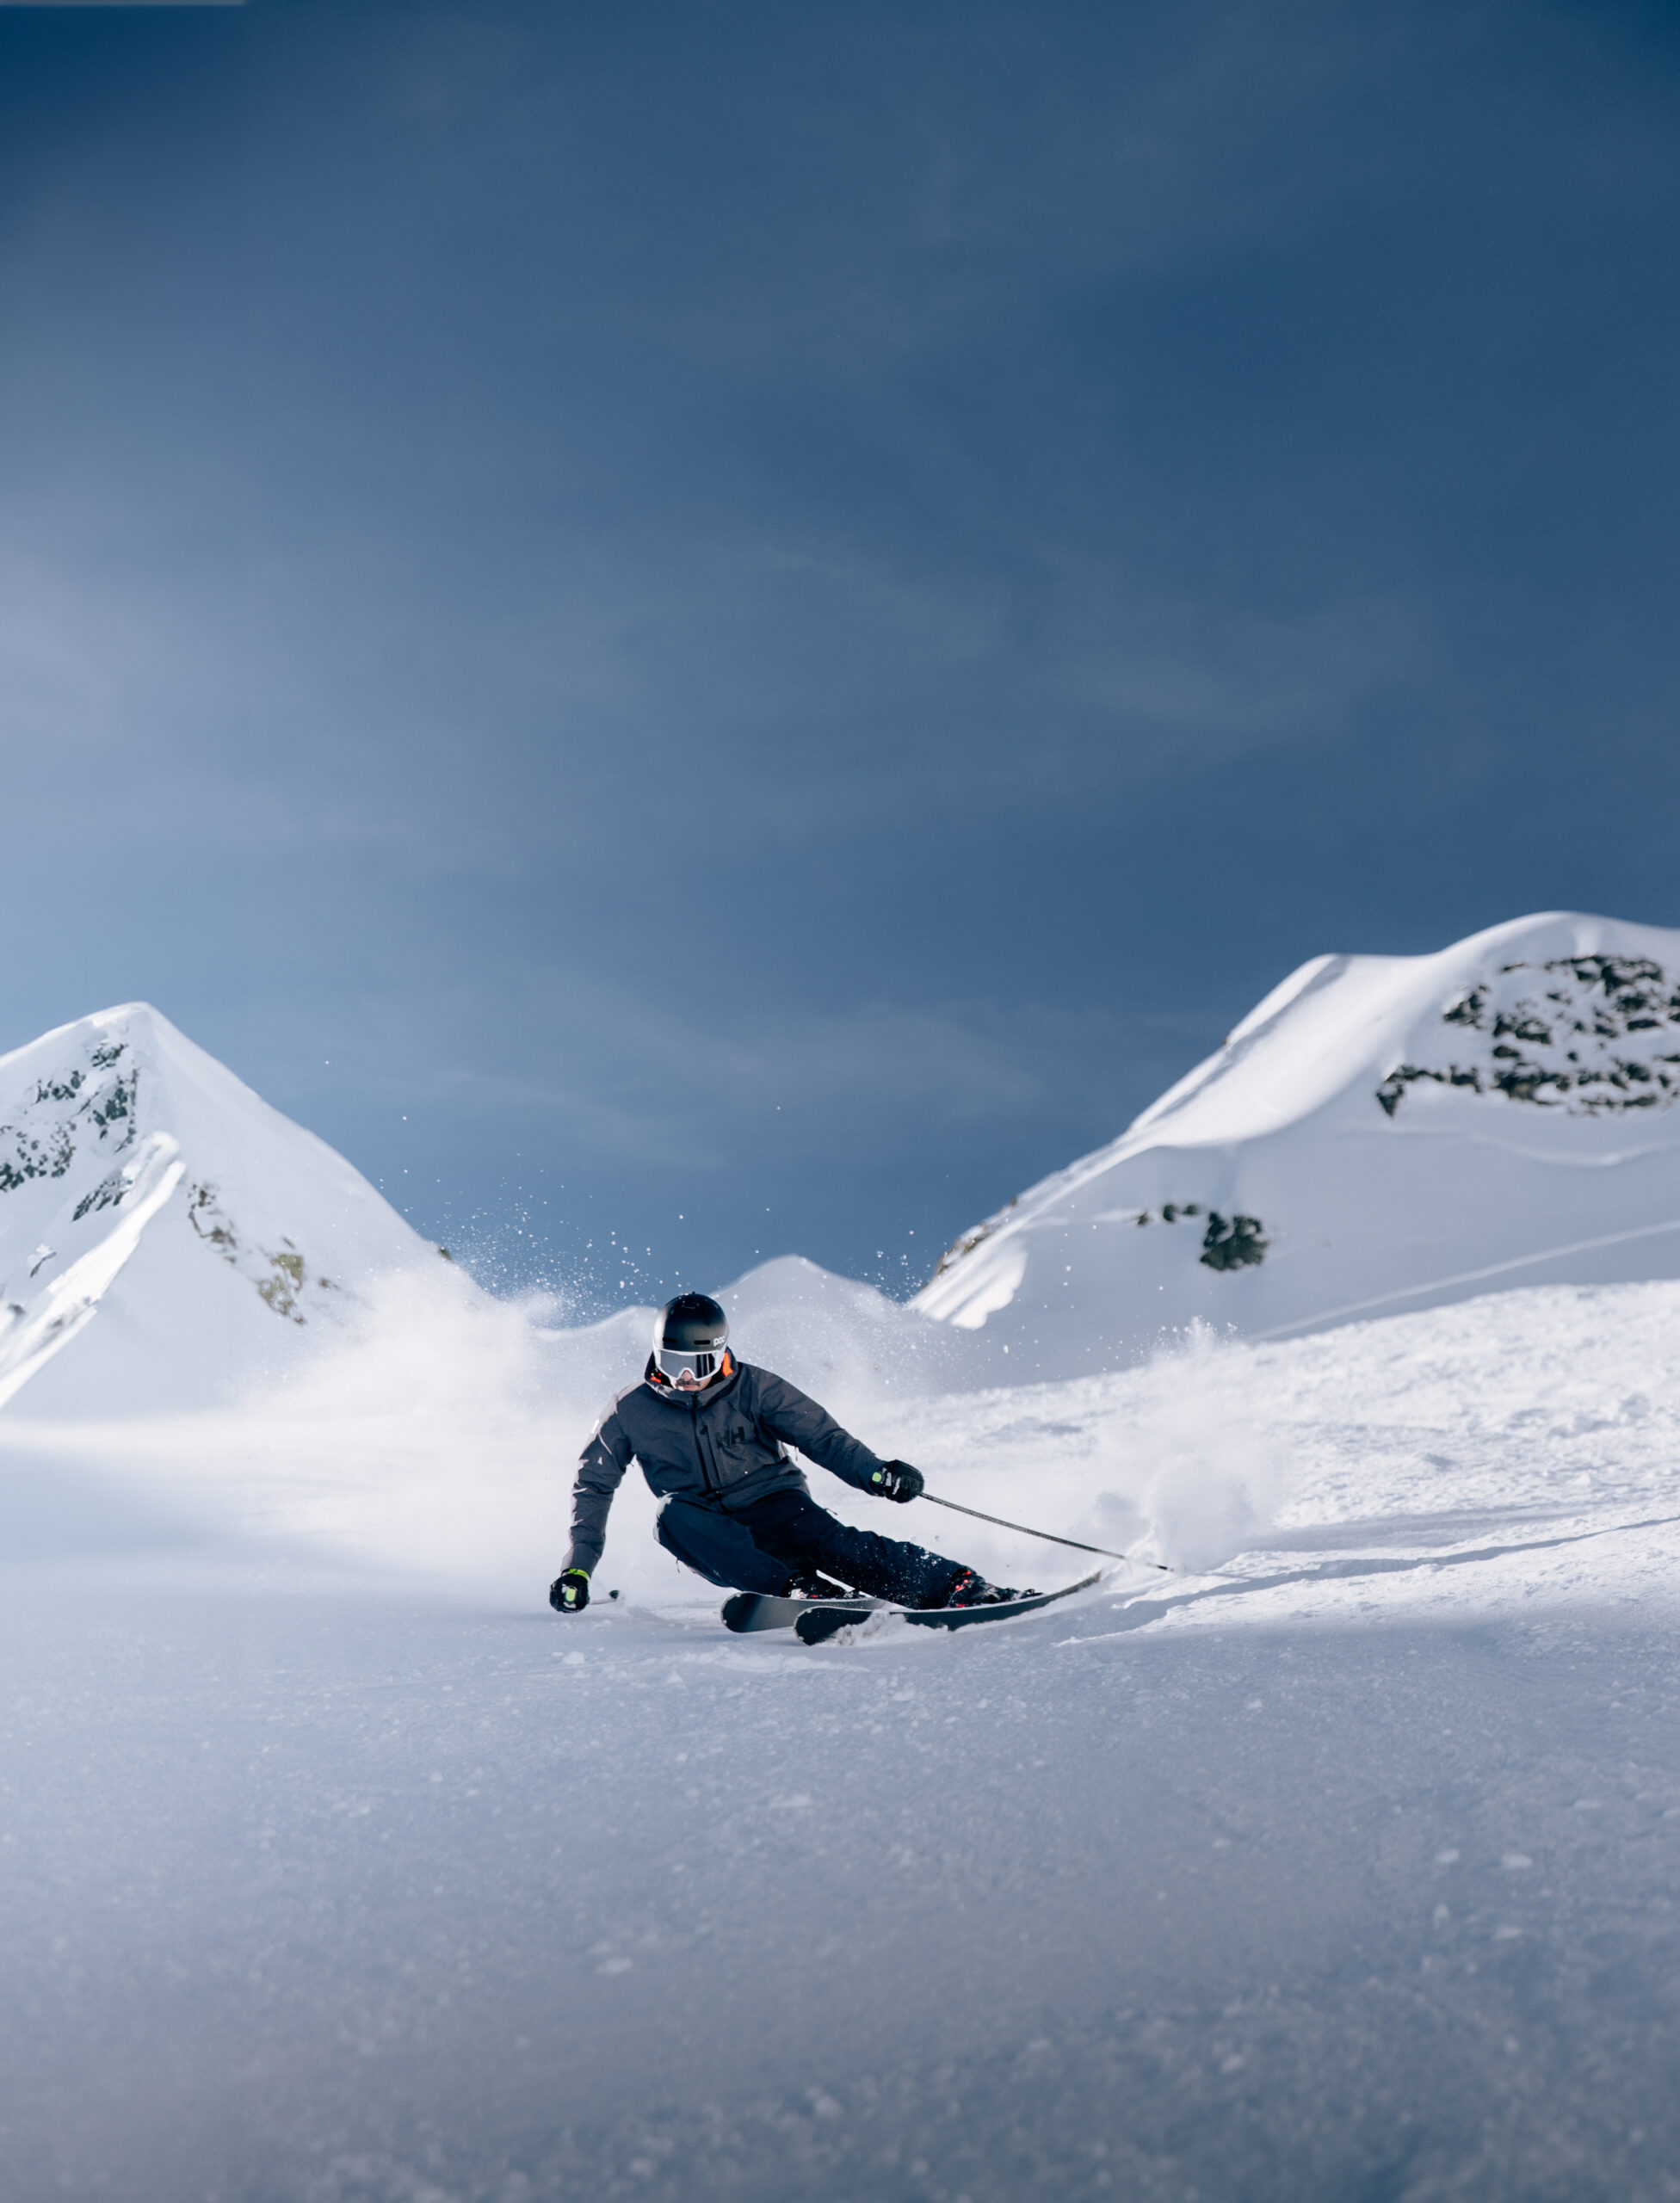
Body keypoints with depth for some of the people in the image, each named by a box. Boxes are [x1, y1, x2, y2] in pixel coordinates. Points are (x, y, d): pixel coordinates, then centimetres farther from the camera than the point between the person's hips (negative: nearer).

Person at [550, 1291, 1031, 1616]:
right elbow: (593, 1485, 10)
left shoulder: (754, 1388, -3)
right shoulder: (632, 1412, 1)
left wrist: (874, 1473, -26)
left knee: (826, 1538, -31)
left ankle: (959, 1587, -37)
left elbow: (821, 1434, -9)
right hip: (709, 1534, 1)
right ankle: (796, 1588, -46)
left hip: (772, 1505, -1)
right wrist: (579, 1566, 1)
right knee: (673, 1516, -32)